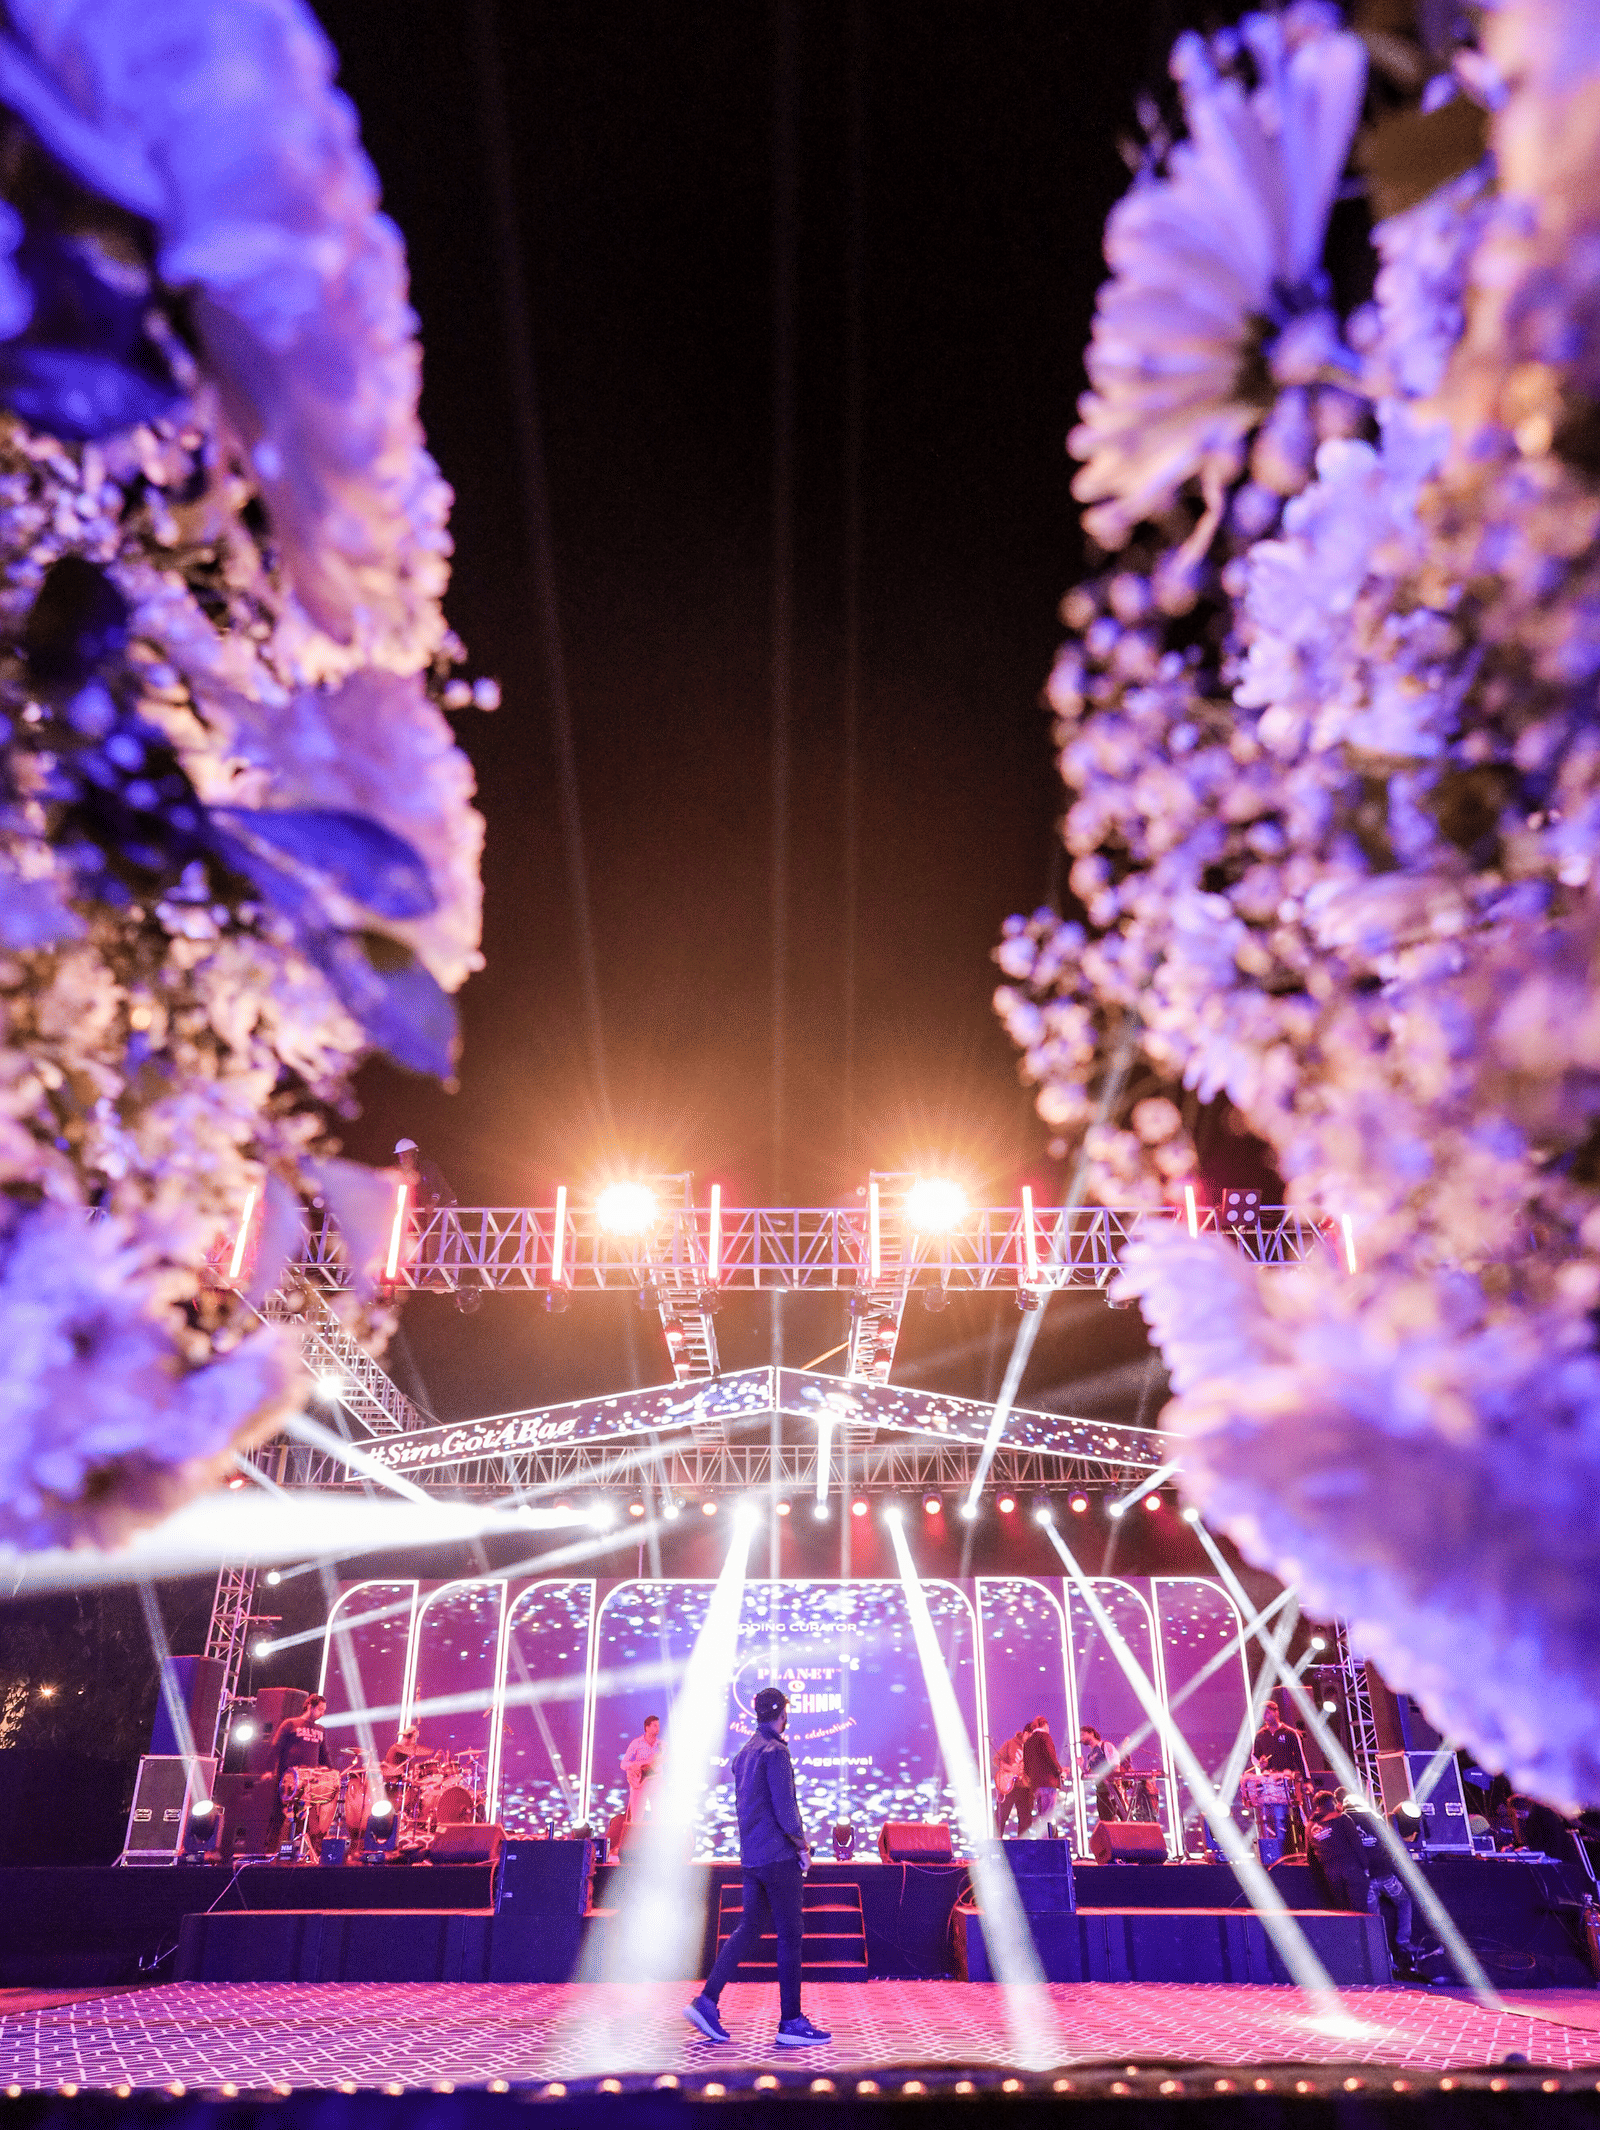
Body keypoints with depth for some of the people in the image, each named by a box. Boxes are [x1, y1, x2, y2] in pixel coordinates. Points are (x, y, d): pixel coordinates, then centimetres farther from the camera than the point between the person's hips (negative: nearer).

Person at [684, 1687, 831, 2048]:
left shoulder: (743, 1752, 14)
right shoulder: (775, 1751, -14)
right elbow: (784, 1805, -19)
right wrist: (800, 1845, -5)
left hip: (751, 1856, 8)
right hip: (778, 1856, -8)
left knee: (749, 1929, 12)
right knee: (789, 1936, 0)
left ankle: (706, 2002, 5)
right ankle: (791, 2023, 5)